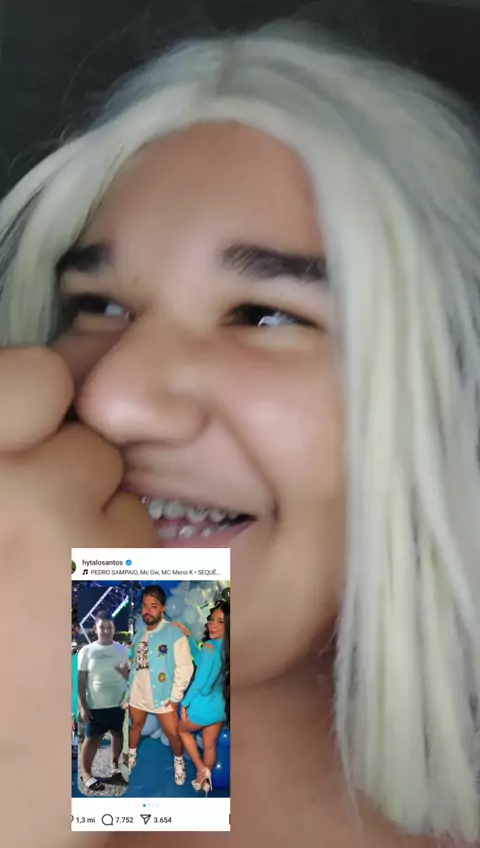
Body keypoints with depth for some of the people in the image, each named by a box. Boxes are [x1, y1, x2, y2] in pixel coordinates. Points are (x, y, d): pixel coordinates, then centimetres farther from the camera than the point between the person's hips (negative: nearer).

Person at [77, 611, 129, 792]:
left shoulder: (122, 650, 0)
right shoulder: (86, 651, -6)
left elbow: (130, 676, 5)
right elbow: (81, 680, -4)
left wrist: (125, 672, -20)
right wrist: (82, 706, -9)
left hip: (119, 703, 3)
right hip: (96, 706, -3)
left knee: (118, 735, 15)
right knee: (92, 738, 4)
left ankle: (115, 765, 35)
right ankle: (86, 773, 18)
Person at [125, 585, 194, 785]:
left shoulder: (174, 634, -17)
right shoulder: (139, 634, 3)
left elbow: (185, 668, -16)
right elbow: (134, 663, 11)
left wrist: (175, 697, -15)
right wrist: (128, 688, 10)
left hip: (163, 695, -5)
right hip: (137, 693, 5)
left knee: (172, 733, 2)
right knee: (135, 726, 22)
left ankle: (179, 761, 30)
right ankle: (131, 757, 47)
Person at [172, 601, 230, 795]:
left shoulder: (210, 646, -24)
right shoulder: (227, 648, 0)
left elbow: (200, 682, -22)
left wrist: (184, 703, -8)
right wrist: (189, 636, 11)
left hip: (203, 707, -6)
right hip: (221, 707, 6)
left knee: (182, 730, 24)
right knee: (210, 746, 23)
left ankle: (202, 770, 21)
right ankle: (205, 780, 39)